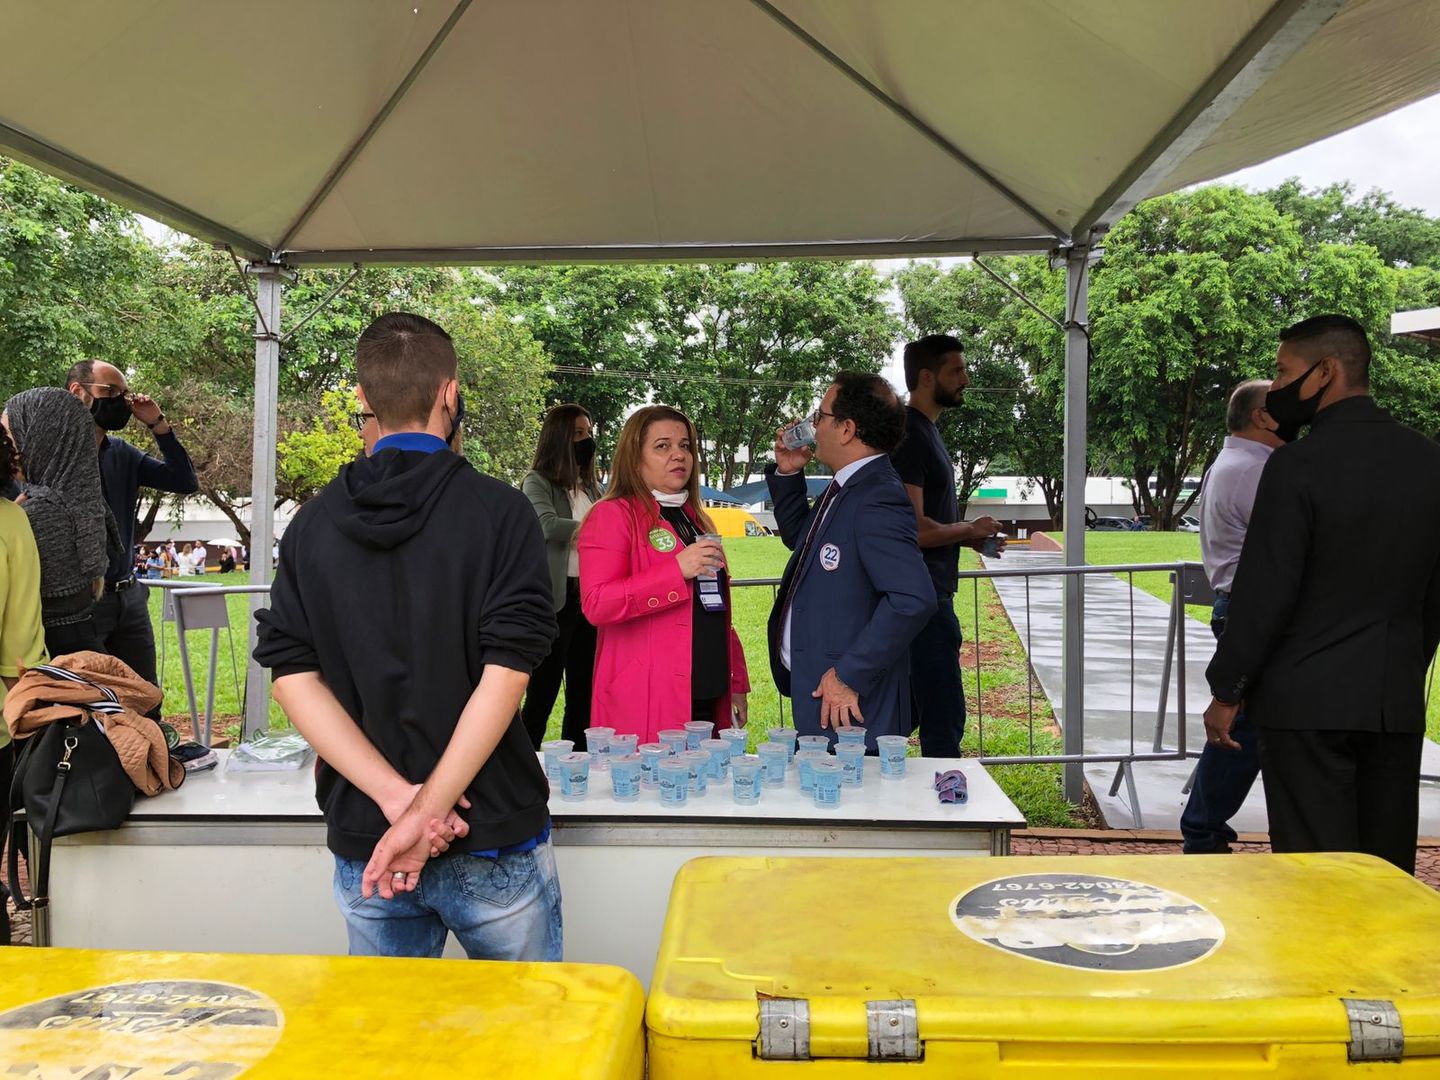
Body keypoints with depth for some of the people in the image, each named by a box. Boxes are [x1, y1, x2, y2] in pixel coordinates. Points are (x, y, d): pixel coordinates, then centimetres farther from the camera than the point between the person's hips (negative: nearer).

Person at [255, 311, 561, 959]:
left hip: (362, 840, 3)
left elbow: (293, 678, -6)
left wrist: (397, 796, -13)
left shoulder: (312, 523, 1)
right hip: (492, 836, -3)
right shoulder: (499, 511, -11)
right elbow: (506, 674, -19)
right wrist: (424, 813, -18)